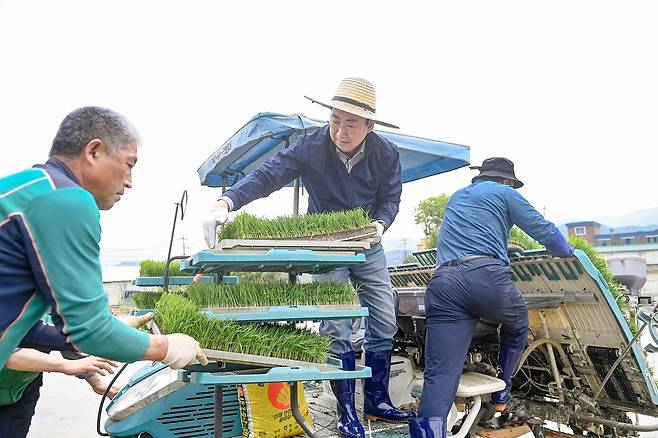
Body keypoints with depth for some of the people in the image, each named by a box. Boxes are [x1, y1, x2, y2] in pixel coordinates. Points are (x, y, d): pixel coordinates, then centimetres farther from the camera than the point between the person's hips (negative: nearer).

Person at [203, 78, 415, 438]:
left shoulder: (386, 153, -12)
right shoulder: (311, 147, -20)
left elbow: (390, 199, -4)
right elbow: (266, 176, -28)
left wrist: (379, 225, -26)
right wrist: (225, 203, -44)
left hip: (368, 246, 4)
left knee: (385, 324, 6)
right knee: (336, 330, -4)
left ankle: (377, 400, 24)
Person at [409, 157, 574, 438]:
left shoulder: (456, 197, 34)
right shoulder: (504, 193, 17)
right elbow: (544, 231, 14)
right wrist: (567, 251, 35)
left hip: (442, 283, 4)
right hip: (486, 276, -3)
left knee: (439, 372, -6)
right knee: (517, 324, 30)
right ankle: (502, 390, 39)